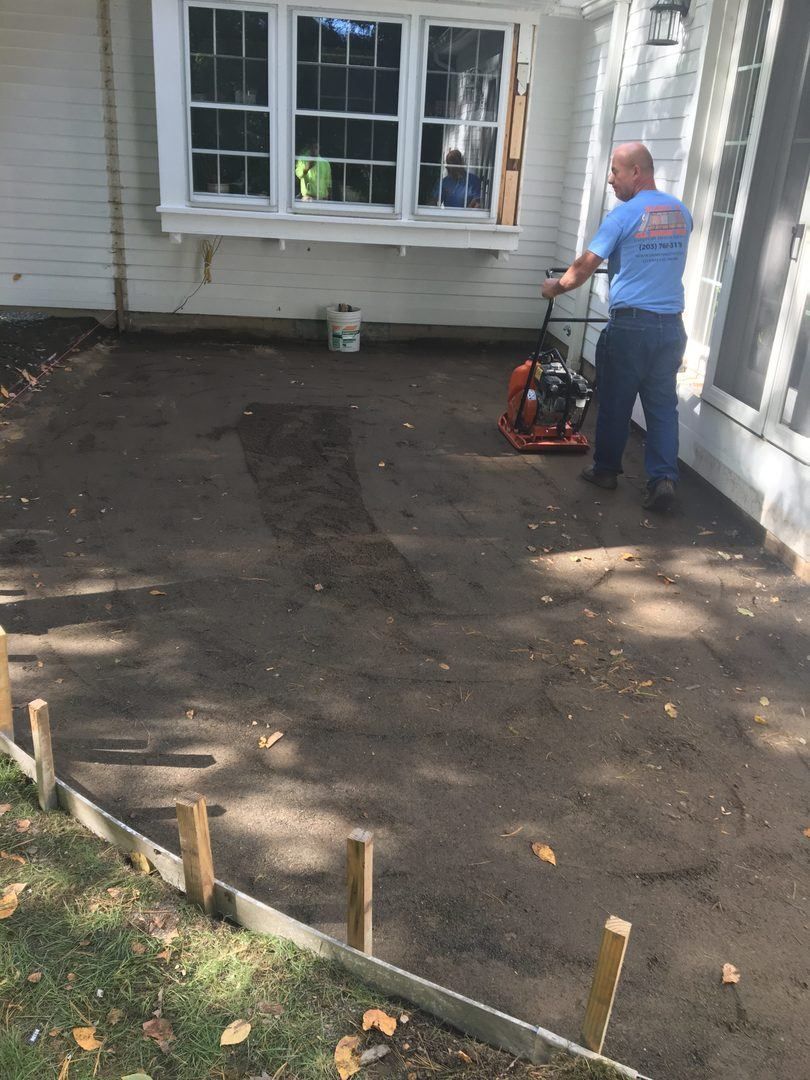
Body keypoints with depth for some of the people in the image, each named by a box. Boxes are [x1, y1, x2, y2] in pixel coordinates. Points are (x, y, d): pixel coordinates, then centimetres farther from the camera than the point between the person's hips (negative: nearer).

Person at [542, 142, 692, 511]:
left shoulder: (623, 215, -8)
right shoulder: (681, 212, 11)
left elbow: (585, 265, -6)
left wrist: (556, 286, 12)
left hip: (631, 324, -5)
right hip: (672, 325, 5)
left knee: (615, 402, 10)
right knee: (662, 404, 8)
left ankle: (605, 469, 23)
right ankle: (664, 478, -2)